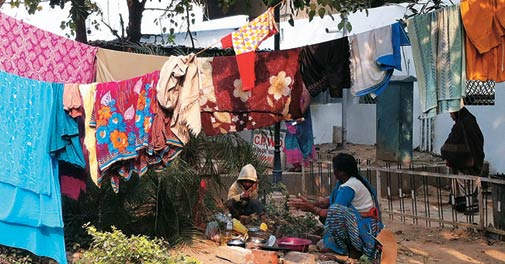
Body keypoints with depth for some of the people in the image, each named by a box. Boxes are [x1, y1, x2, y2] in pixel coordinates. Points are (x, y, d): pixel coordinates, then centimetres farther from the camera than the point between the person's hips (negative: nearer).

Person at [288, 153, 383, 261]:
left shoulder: (348, 187, -22)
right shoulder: (344, 181, 7)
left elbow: (335, 212, -23)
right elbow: (330, 200, 10)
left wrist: (312, 208, -14)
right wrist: (312, 204, -4)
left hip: (366, 227, -10)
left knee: (335, 211, -31)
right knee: (324, 207, 11)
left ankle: (353, 250, -12)